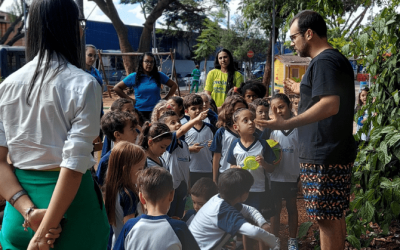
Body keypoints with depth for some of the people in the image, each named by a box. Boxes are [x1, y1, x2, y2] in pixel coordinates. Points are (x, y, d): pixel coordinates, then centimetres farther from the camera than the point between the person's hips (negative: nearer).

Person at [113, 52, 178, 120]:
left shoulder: (159, 76, 7)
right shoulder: (134, 77, 3)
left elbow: (174, 85, 15)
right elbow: (117, 88, 6)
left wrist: (166, 99, 6)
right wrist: (130, 100, 0)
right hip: (140, 111, -1)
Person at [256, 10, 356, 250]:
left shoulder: (324, 62, -16)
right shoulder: (337, 59, 16)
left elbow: (330, 105, -29)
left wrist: (287, 124, -36)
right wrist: (302, 91, 35)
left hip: (324, 157, -10)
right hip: (338, 152, 10)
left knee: (327, 218, -3)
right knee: (335, 215, 17)